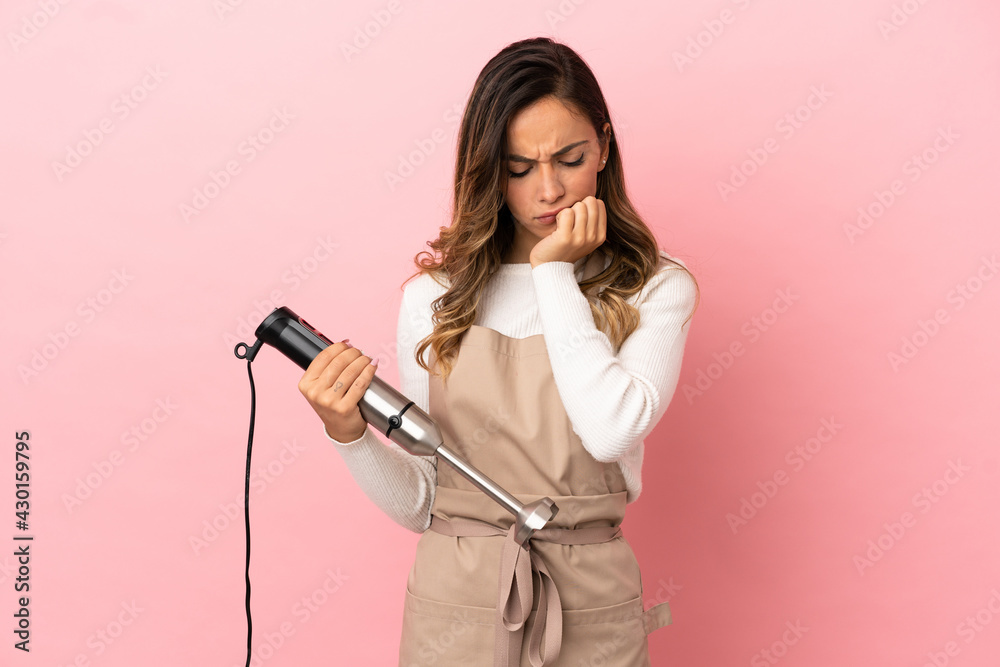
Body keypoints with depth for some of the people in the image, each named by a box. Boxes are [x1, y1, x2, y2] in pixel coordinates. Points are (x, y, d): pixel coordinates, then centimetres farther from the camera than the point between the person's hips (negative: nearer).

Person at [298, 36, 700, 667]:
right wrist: (350, 434, -17)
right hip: (453, 611, 1)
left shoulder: (656, 288, -4)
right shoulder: (433, 297, -1)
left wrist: (554, 272, -14)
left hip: (591, 617, 0)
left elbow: (613, 430, -23)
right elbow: (418, 503, 1)